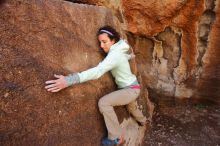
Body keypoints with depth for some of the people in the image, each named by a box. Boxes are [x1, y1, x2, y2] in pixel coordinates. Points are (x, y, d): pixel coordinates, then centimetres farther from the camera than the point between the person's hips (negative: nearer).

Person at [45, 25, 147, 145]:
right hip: (132, 88, 10)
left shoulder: (114, 55, -29)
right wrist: (130, 56, 48)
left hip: (131, 90, -10)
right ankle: (142, 120, 69)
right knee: (131, 107, 36)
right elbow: (129, 56, 23)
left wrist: (69, 80, -53)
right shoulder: (118, 50, -1)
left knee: (104, 102, -26)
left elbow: (97, 71, -45)